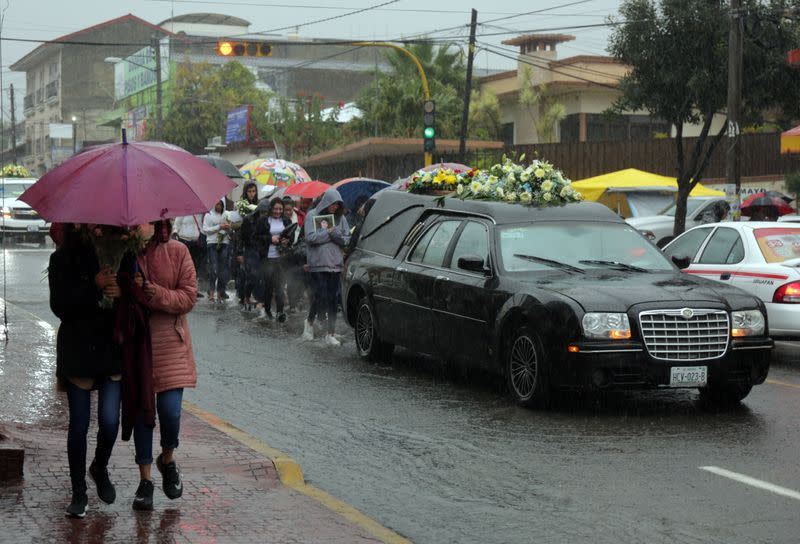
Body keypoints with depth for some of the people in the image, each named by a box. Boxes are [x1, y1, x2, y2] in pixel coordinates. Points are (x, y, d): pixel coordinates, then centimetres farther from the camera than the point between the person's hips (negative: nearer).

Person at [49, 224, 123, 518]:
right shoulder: (62, 259, -1)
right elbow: (59, 306, -10)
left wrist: (121, 292, -16)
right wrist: (94, 288, -20)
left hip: (112, 348, 1)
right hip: (77, 349, -1)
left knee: (110, 421, -5)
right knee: (79, 424, 1)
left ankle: (100, 468, 25)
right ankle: (79, 491, 14)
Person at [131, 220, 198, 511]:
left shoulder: (177, 252, -4)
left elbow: (189, 296, -5)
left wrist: (160, 295, -21)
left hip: (171, 344, -1)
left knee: (170, 411, -8)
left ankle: (167, 459, 24)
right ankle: (145, 479, 18)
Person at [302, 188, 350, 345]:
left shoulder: (340, 218, 10)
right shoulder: (312, 216, -1)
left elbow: (346, 239, 5)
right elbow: (310, 237, -11)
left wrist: (333, 232, -11)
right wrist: (329, 232, -7)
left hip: (335, 263, 4)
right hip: (318, 263, -4)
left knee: (333, 299, 1)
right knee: (321, 296, -9)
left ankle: (330, 334, 5)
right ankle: (310, 321, 19)